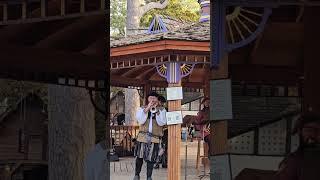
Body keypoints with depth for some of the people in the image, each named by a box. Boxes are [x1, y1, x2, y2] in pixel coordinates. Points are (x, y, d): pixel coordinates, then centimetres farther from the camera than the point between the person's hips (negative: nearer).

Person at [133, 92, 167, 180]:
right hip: (143, 136, 1)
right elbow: (141, 121, -8)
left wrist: (156, 111, -14)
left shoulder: (162, 110, 6)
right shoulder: (142, 109, 7)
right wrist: (147, 109, -13)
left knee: (151, 158, 0)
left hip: (154, 137, -1)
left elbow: (161, 123, -7)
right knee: (139, 156, 4)